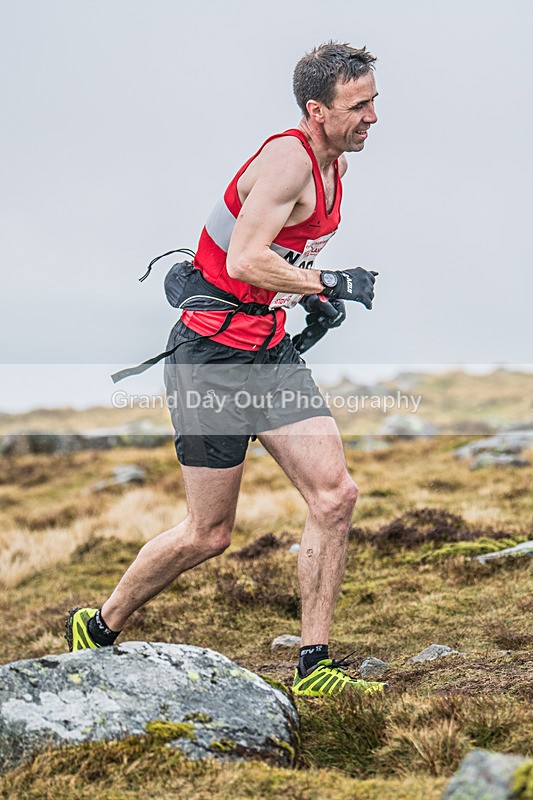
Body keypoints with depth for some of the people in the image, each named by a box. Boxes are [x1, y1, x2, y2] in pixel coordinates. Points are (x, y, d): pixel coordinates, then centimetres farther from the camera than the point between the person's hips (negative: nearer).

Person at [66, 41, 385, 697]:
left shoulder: (334, 165, 10)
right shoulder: (289, 158, -19)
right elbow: (244, 261, -30)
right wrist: (329, 284, -21)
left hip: (271, 348, 9)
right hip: (214, 354, -8)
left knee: (335, 496, -4)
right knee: (208, 535, 0)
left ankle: (314, 667, 5)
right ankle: (97, 629, 23)